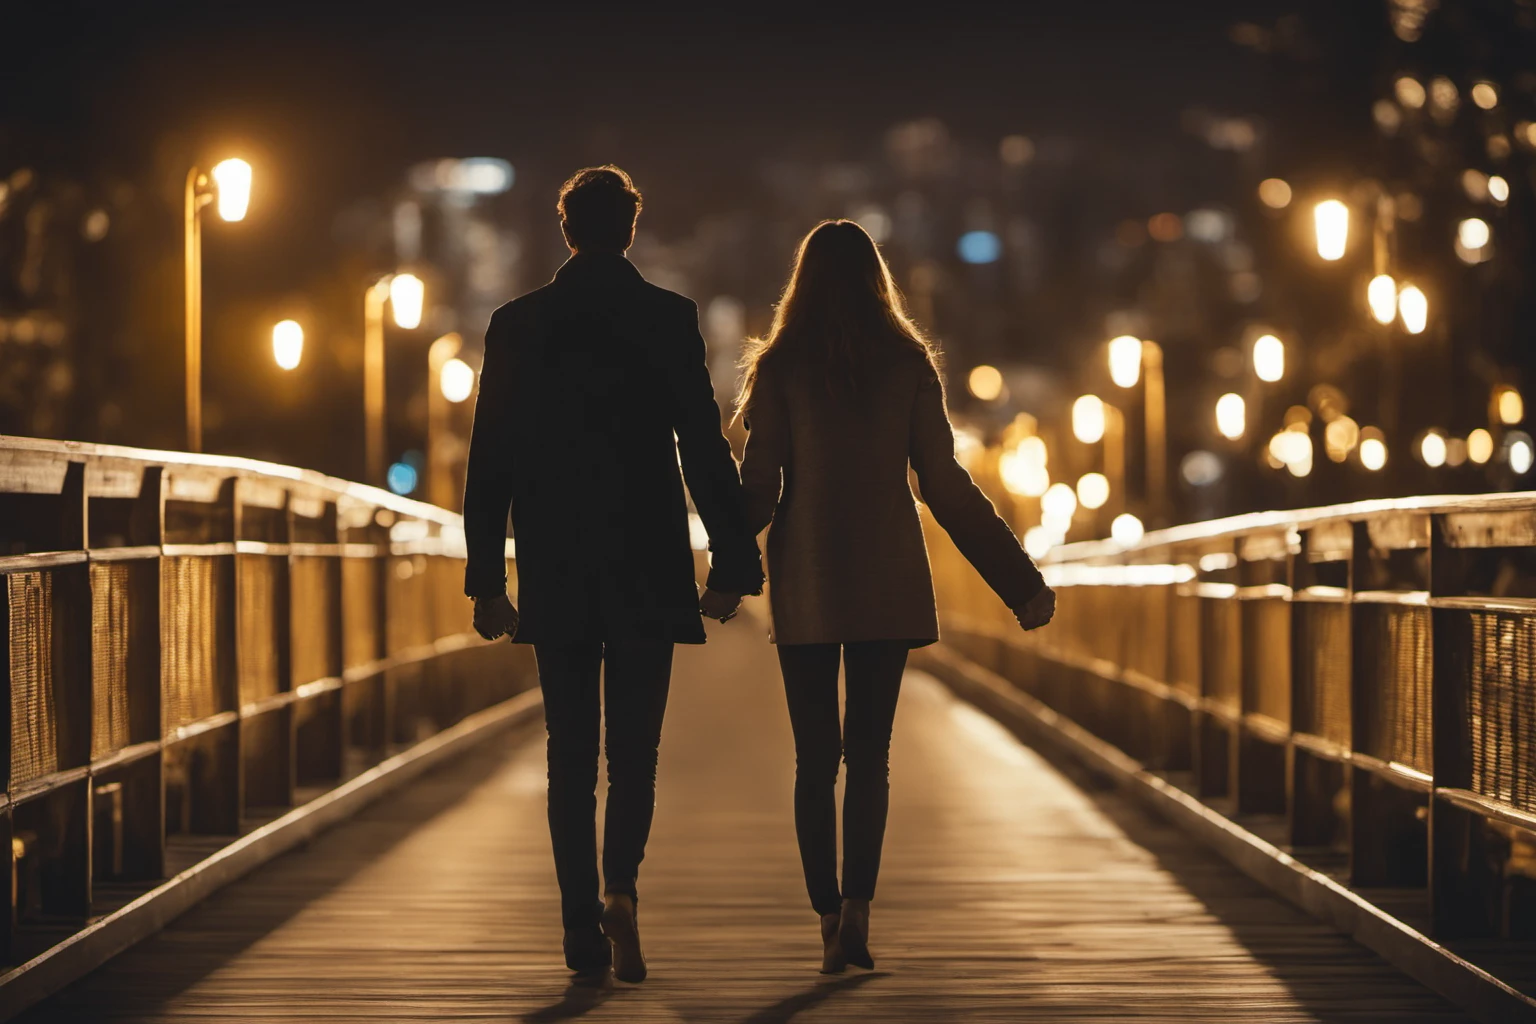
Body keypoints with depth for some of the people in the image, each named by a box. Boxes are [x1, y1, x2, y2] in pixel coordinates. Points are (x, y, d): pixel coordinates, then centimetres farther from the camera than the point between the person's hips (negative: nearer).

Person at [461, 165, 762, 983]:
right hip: (647, 569, -2)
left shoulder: (515, 324, 3)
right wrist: (732, 562, 0)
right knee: (634, 745, 4)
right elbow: (705, 448, -6)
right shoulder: (668, 318, -3)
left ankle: (583, 930, 7)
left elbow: (489, 462, 3)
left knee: (571, 754, 9)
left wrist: (486, 578, 8)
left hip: (554, 573, 2)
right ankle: (619, 888, -19)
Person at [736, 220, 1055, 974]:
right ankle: (856, 906, -13)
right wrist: (1022, 581, 5)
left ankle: (829, 923, 2)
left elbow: (759, 488, -7)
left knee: (815, 759, 6)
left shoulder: (780, 368, -2)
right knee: (869, 755, 5)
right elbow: (947, 489, -1)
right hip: (888, 585, 1)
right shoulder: (908, 365, 1)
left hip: (806, 586, -1)